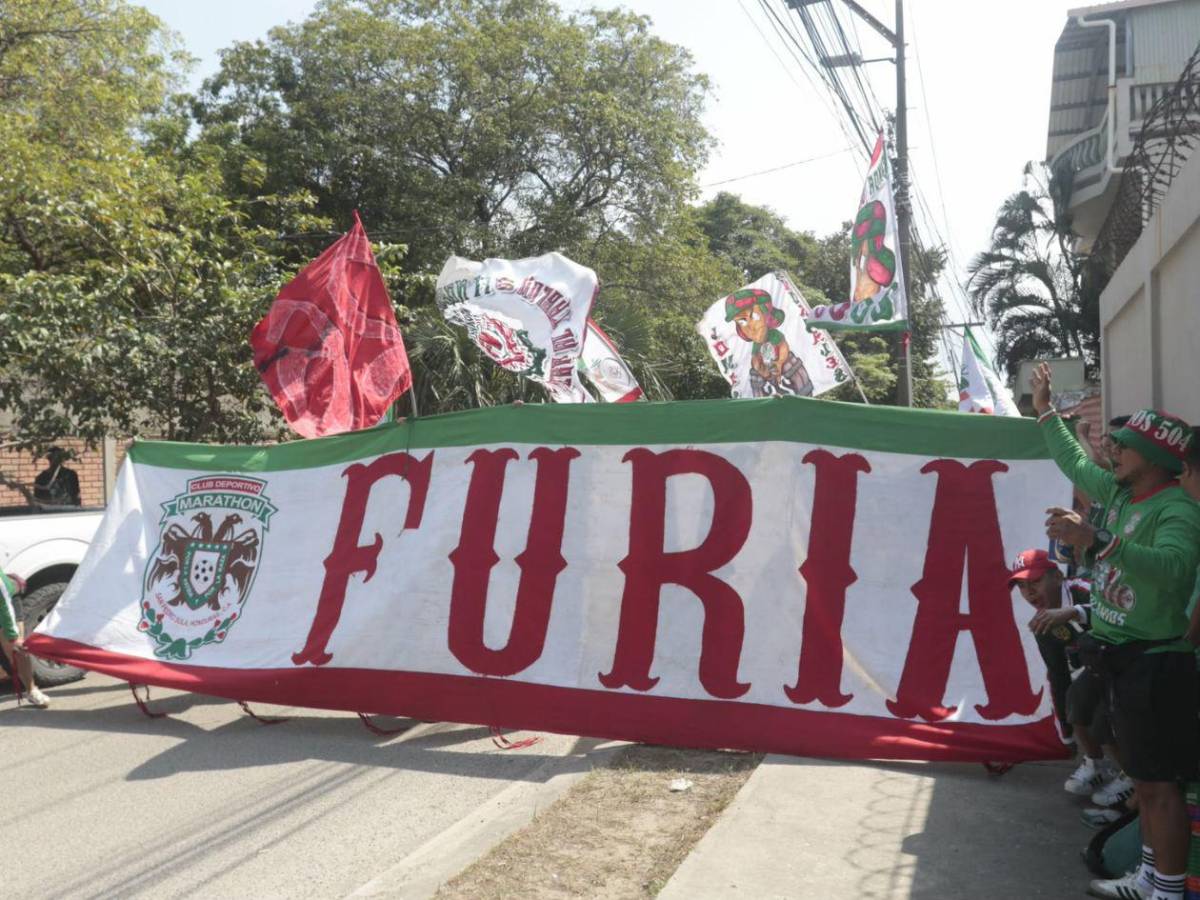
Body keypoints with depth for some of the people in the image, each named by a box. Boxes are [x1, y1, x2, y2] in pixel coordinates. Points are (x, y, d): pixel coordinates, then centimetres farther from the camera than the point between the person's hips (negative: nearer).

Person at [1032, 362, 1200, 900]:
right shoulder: (1120, 493, 7)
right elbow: (1076, 463, 26)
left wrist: (1097, 541, -50)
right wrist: (1045, 411, 31)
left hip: (1155, 664, -9)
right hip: (1123, 657, 9)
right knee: (1144, 778, 18)